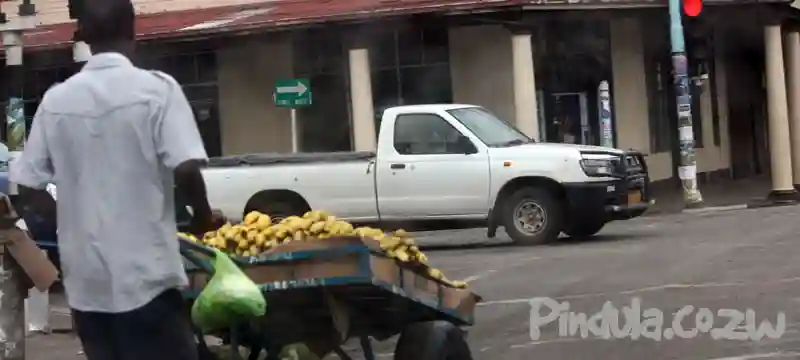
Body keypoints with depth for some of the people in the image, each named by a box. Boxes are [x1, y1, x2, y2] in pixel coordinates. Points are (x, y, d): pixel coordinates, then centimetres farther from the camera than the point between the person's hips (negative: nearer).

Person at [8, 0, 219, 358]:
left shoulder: (55, 99, 4)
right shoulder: (156, 89, -8)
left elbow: (28, 186, 6)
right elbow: (185, 169, -18)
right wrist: (202, 215, 1)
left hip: (85, 277, 5)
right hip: (145, 273, -4)